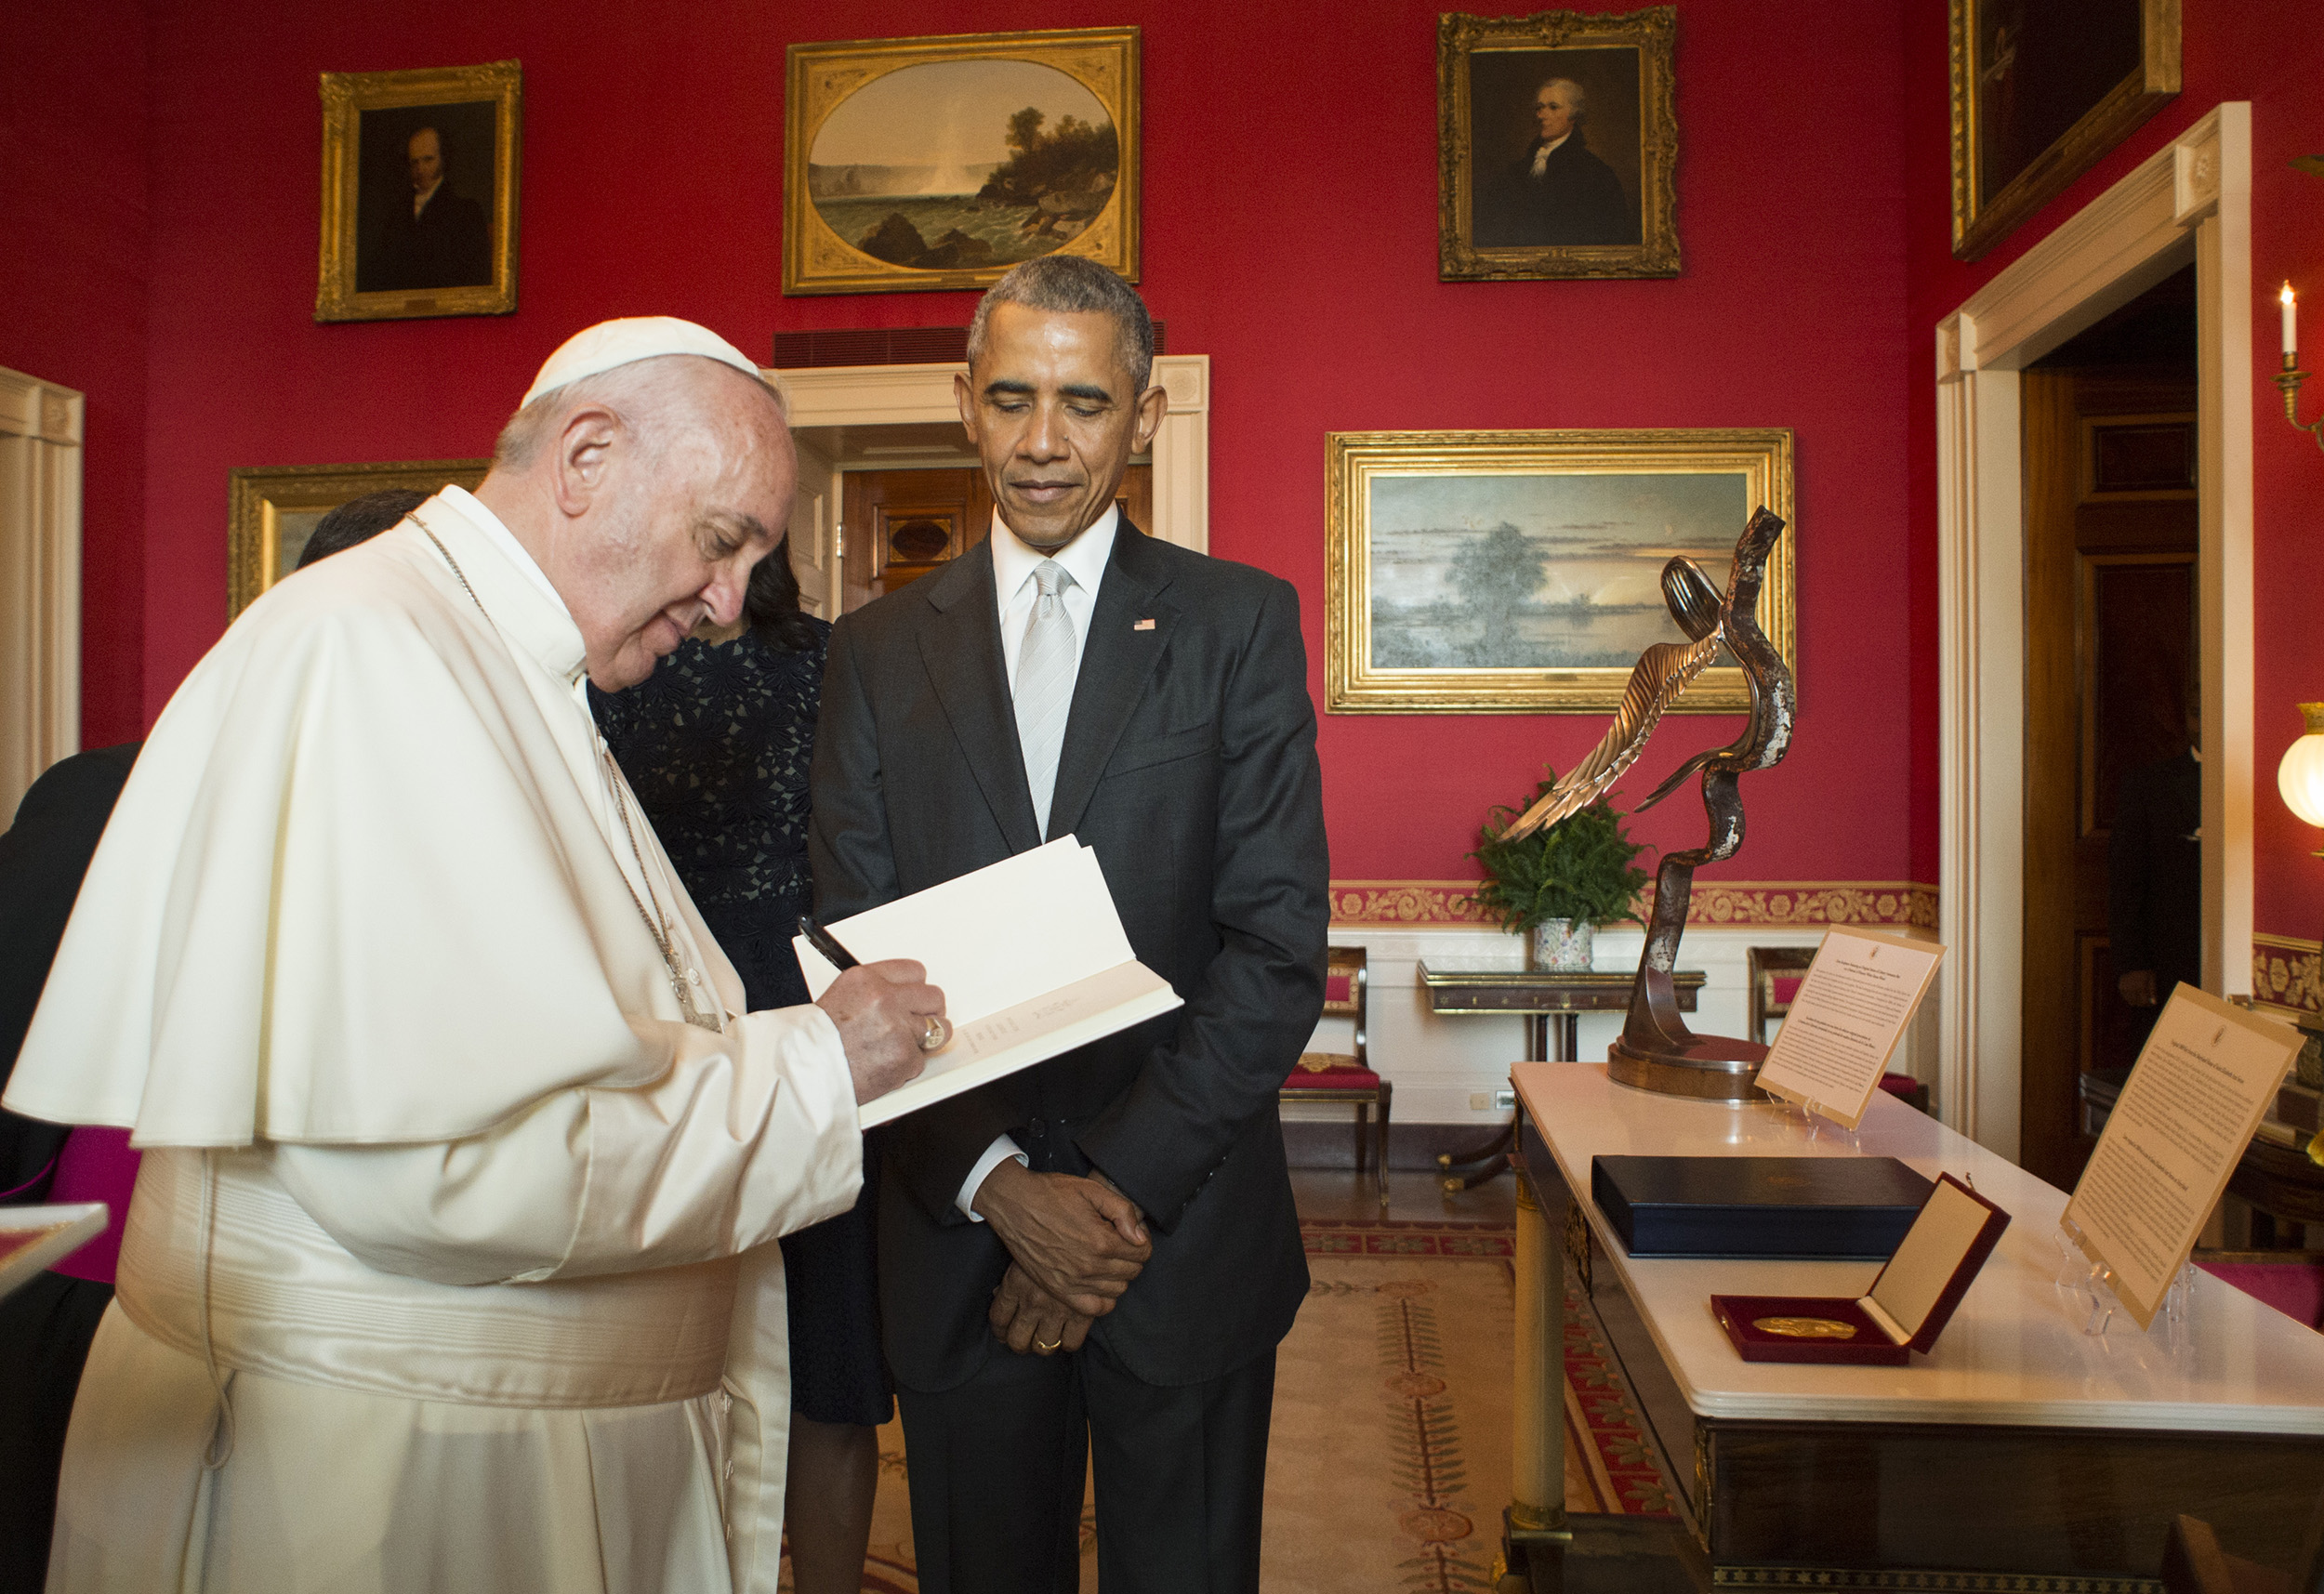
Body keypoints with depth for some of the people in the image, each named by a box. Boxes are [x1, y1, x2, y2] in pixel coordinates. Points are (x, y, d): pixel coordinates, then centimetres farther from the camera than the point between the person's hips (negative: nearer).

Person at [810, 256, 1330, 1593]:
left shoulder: (1241, 622, -2)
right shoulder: (881, 649, 4)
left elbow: (1281, 948, -8)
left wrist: (1124, 1186, -13)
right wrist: (1000, 1183, -12)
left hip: (1185, 1228, -1)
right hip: (961, 1235, 2)